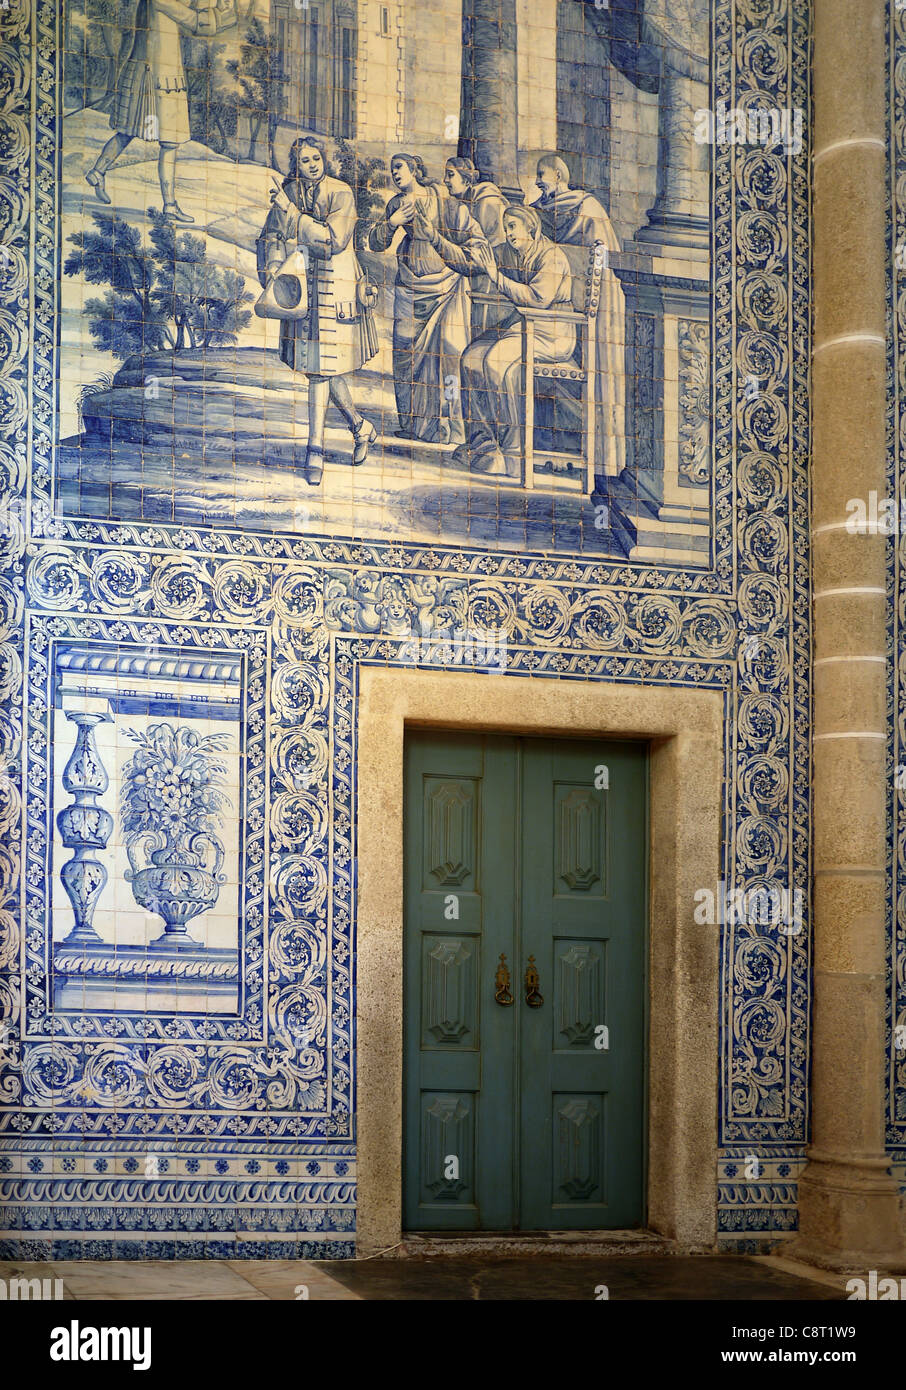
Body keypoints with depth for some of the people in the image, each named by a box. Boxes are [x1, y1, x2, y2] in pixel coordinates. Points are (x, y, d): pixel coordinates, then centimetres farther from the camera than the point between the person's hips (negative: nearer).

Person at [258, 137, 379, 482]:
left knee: (320, 367, -7)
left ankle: (316, 449, -2)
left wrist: (295, 216, -18)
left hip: (335, 288, -5)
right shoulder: (288, 195, 6)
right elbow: (272, 237, 9)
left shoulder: (341, 194, -10)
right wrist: (272, 266, -10)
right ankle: (360, 427, 31)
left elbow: (334, 240, -20)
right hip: (302, 286, 5)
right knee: (324, 367, 11)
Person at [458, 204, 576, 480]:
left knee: (498, 359, -29)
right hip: (518, 323, 8)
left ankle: (513, 454, -25)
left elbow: (539, 298, -23)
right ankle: (482, 442, -13)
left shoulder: (552, 256, -12)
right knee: (472, 356, -16)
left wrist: (497, 277, -20)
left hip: (551, 333, -8)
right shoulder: (508, 252, 12)